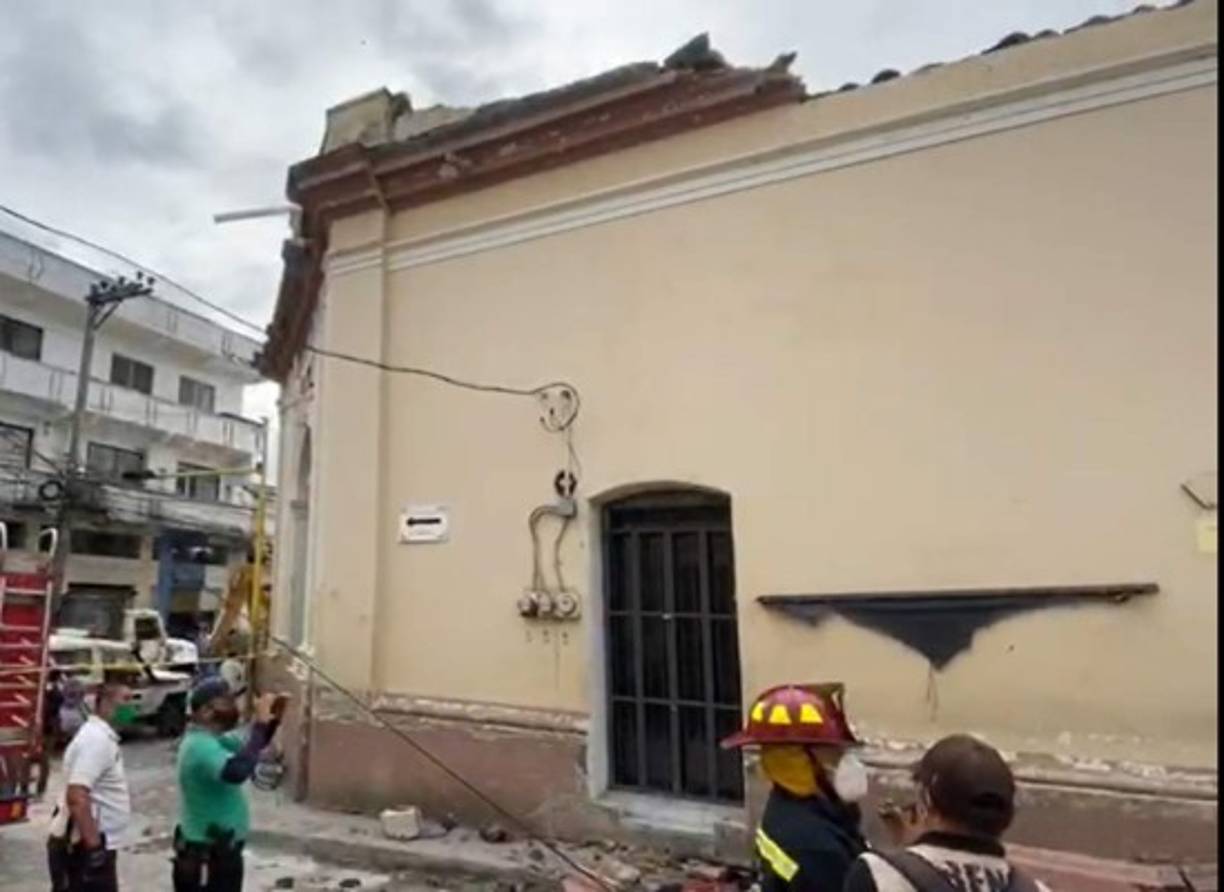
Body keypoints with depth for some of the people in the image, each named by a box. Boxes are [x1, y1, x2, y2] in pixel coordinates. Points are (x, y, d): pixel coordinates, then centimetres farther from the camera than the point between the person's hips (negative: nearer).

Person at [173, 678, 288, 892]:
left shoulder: (213, 739, 6)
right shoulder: (199, 745, -26)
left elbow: (248, 746, 18)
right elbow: (237, 771, -43)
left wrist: (272, 720, -2)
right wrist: (260, 723, -35)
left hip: (222, 851, 10)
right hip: (205, 858, -10)